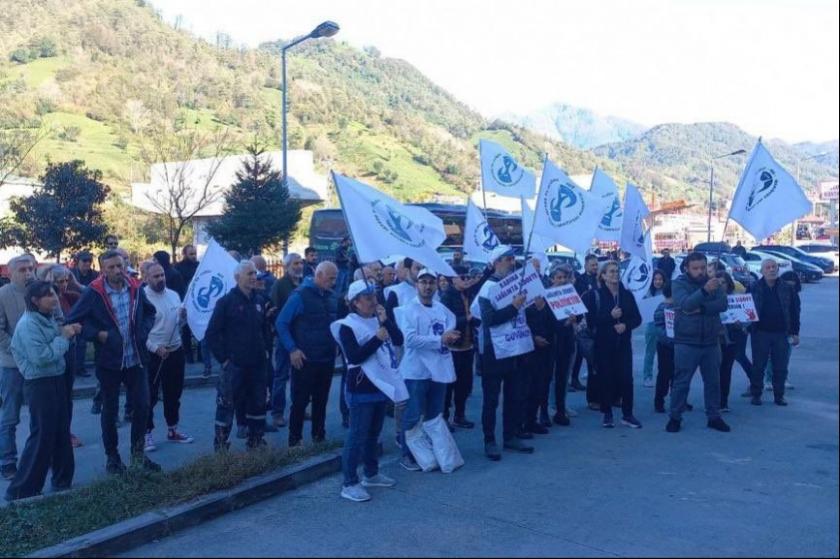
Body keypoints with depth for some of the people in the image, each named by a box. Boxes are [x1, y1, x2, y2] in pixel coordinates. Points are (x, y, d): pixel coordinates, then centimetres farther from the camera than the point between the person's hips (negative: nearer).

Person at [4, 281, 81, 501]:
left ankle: (62, 481, 31)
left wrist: (68, 332, 1)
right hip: (40, 385, -9)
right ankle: (21, 491, 9)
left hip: (56, 380, 9)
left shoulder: (48, 319, 8)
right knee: (42, 437, -3)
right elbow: (42, 357, -27)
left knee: (61, 433, 17)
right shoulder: (28, 324, -19)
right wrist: (63, 337, -19)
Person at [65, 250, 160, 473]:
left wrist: (144, 329, -1)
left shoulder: (135, 288, 0)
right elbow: (74, 321, -7)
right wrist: (97, 334, -15)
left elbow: (150, 312, 15)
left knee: (142, 406, 5)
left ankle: (137, 452, 24)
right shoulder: (94, 292, -11)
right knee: (110, 410, 11)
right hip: (109, 361, -3)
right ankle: (112, 456, 26)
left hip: (136, 359, 3)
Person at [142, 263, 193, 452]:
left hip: (175, 352, 6)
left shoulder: (173, 295, 7)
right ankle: (147, 434, 13)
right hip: (152, 354, -6)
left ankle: (172, 430, 30)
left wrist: (183, 316, -7)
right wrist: (156, 347, -21)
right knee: (150, 396, 1)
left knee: (174, 393, 16)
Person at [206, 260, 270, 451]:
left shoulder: (259, 301, 9)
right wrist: (223, 358, -10)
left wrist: (264, 351, 11)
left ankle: (255, 441, 28)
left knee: (258, 404, 14)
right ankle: (220, 446, 9)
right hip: (234, 365, -5)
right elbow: (211, 334, -8)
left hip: (257, 365, 6)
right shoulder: (226, 301, -7)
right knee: (226, 405, -1)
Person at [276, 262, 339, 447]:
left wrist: (335, 344, 5)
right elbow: (281, 324, -10)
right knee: (300, 401, 2)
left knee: (321, 400, 14)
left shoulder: (332, 297, 6)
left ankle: (319, 436, 25)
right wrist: (292, 349, -15)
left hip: (327, 360, 5)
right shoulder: (300, 295, -10)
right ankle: (294, 439, 14)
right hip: (305, 360, -5)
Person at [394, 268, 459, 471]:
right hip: (417, 370, -6)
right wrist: (440, 340, -17)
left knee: (435, 415, 14)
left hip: (439, 369, 6)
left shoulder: (442, 309, 12)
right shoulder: (408, 309, -7)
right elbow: (410, 339, -18)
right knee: (414, 416, -1)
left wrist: (450, 336, -15)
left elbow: (451, 331, 10)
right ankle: (408, 455, 12)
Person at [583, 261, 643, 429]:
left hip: (623, 344, 2)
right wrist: (610, 316, -19)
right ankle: (607, 414, 12)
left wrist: (626, 325, -11)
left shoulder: (627, 295, 8)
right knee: (606, 378, -1)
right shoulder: (595, 295, -2)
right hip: (603, 344, -2)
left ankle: (627, 414, 9)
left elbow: (637, 318, 8)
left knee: (626, 377, -2)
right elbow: (590, 319, -10)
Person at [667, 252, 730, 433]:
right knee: (681, 382, 2)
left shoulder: (714, 282, 3)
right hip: (686, 342, -3)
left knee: (713, 381, 13)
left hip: (711, 341, 4)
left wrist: (700, 309, -22)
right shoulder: (679, 284, -7)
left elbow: (723, 304, -11)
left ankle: (714, 417, 26)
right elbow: (686, 304, -26)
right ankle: (675, 417, 13)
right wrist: (704, 290, -42)